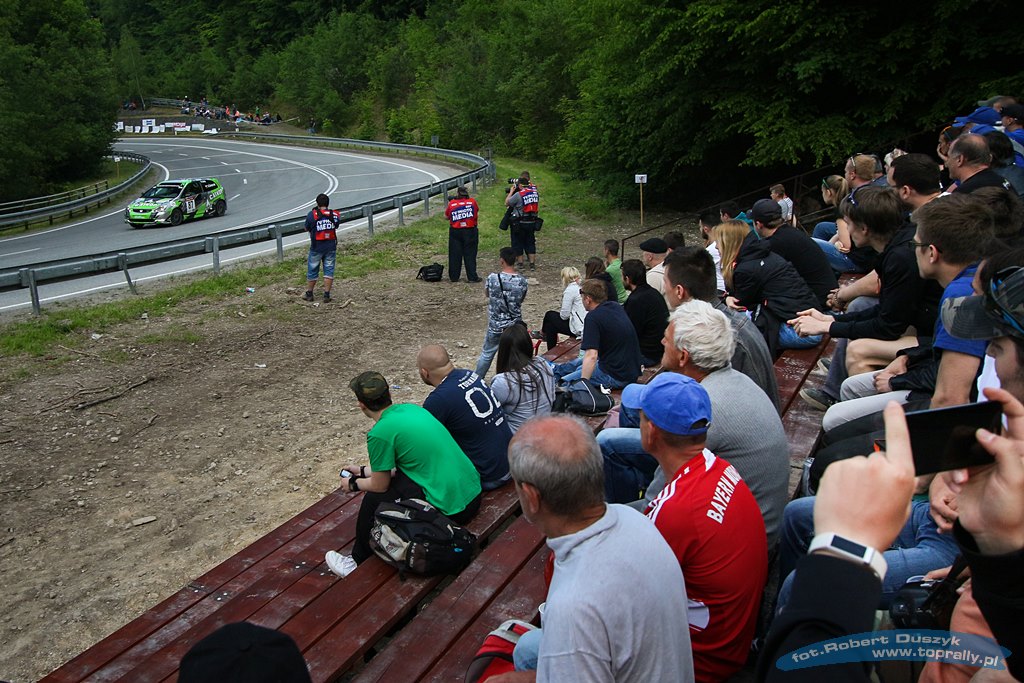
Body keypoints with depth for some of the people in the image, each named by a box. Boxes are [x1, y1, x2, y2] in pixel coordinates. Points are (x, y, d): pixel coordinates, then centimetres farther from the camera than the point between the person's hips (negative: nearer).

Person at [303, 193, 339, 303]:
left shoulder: (312, 215, -10)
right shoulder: (335, 215, -3)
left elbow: (307, 229, 0)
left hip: (316, 247, -2)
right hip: (331, 247, 2)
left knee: (312, 270, 12)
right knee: (329, 270, 7)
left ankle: (309, 294, 23)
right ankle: (327, 295, 6)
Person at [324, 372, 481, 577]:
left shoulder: (379, 433, -15)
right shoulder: (411, 408, 9)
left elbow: (379, 485, -1)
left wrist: (354, 483, 18)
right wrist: (363, 471, 30)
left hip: (451, 509, -8)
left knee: (374, 498, 6)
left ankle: (358, 563, 27)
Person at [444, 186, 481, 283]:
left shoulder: (451, 204, -3)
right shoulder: (472, 201, -4)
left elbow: (446, 217, 8)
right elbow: (477, 215, 4)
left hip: (455, 232, 1)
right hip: (470, 231, -1)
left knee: (455, 255, 9)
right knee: (470, 255, 5)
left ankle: (454, 277, 15)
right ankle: (472, 277, 5)